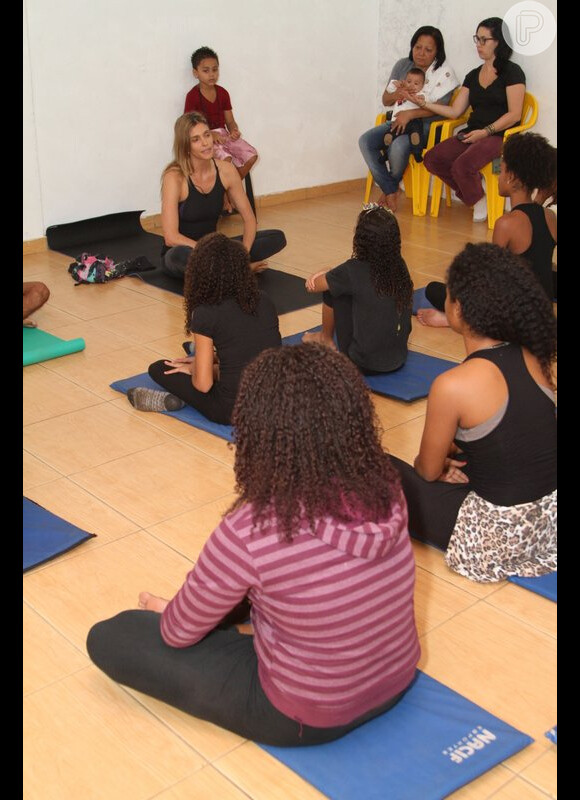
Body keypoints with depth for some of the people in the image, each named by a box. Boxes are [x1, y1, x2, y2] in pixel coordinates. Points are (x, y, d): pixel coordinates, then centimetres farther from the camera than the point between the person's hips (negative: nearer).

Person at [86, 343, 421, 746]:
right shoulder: (387, 489, -16)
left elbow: (181, 633, -13)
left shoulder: (250, 532, -32)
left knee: (108, 637, 3)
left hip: (308, 719, -5)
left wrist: (166, 612, 11)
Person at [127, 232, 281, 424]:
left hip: (235, 411, -5)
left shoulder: (205, 314, -12)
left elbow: (203, 384, -10)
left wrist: (193, 368, 11)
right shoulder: (263, 301, 3)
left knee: (159, 369, 14)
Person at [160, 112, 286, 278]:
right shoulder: (175, 177, -21)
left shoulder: (226, 170, -6)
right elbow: (171, 237, -27)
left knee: (278, 238, -9)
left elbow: (249, 219, -1)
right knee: (181, 255, -43)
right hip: (181, 254, -5)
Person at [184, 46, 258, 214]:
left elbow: (230, 120, 10)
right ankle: (224, 195, -10)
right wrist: (211, 134, -25)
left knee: (252, 155, -14)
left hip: (223, 135, 6)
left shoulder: (222, 93, 8)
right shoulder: (193, 96, -9)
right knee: (226, 159, -34)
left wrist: (234, 130, -14)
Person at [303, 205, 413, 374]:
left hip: (363, 364, -6)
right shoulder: (399, 265, -4)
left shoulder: (354, 271, -20)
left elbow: (312, 286, -4)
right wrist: (328, 274, 8)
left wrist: (324, 275, 17)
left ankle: (326, 339, 30)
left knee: (332, 290, 6)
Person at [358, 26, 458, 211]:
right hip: (399, 120, 6)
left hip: (425, 125, -6)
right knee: (365, 141, -19)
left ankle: (391, 187, -4)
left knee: (398, 147, -35)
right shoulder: (402, 65, 10)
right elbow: (385, 100, 13)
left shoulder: (444, 73, -5)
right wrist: (395, 95, -11)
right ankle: (390, 191, -17)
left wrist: (410, 114, -26)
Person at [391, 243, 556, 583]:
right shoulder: (534, 357, -3)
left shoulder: (454, 386, -22)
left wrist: (442, 467, 17)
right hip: (548, 516, 7)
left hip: (499, 535, -7)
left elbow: (428, 471, -5)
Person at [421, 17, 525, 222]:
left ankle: (479, 201, -1)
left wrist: (485, 132, -19)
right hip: (471, 134, 7)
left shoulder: (512, 72, -2)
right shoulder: (473, 75, 17)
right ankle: (471, 190, 3)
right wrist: (422, 103, 4)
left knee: (462, 165, -32)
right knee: (432, 159, -16)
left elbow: (514, 114, -10)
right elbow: (454, 111, 12)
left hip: (499, 136, -7)